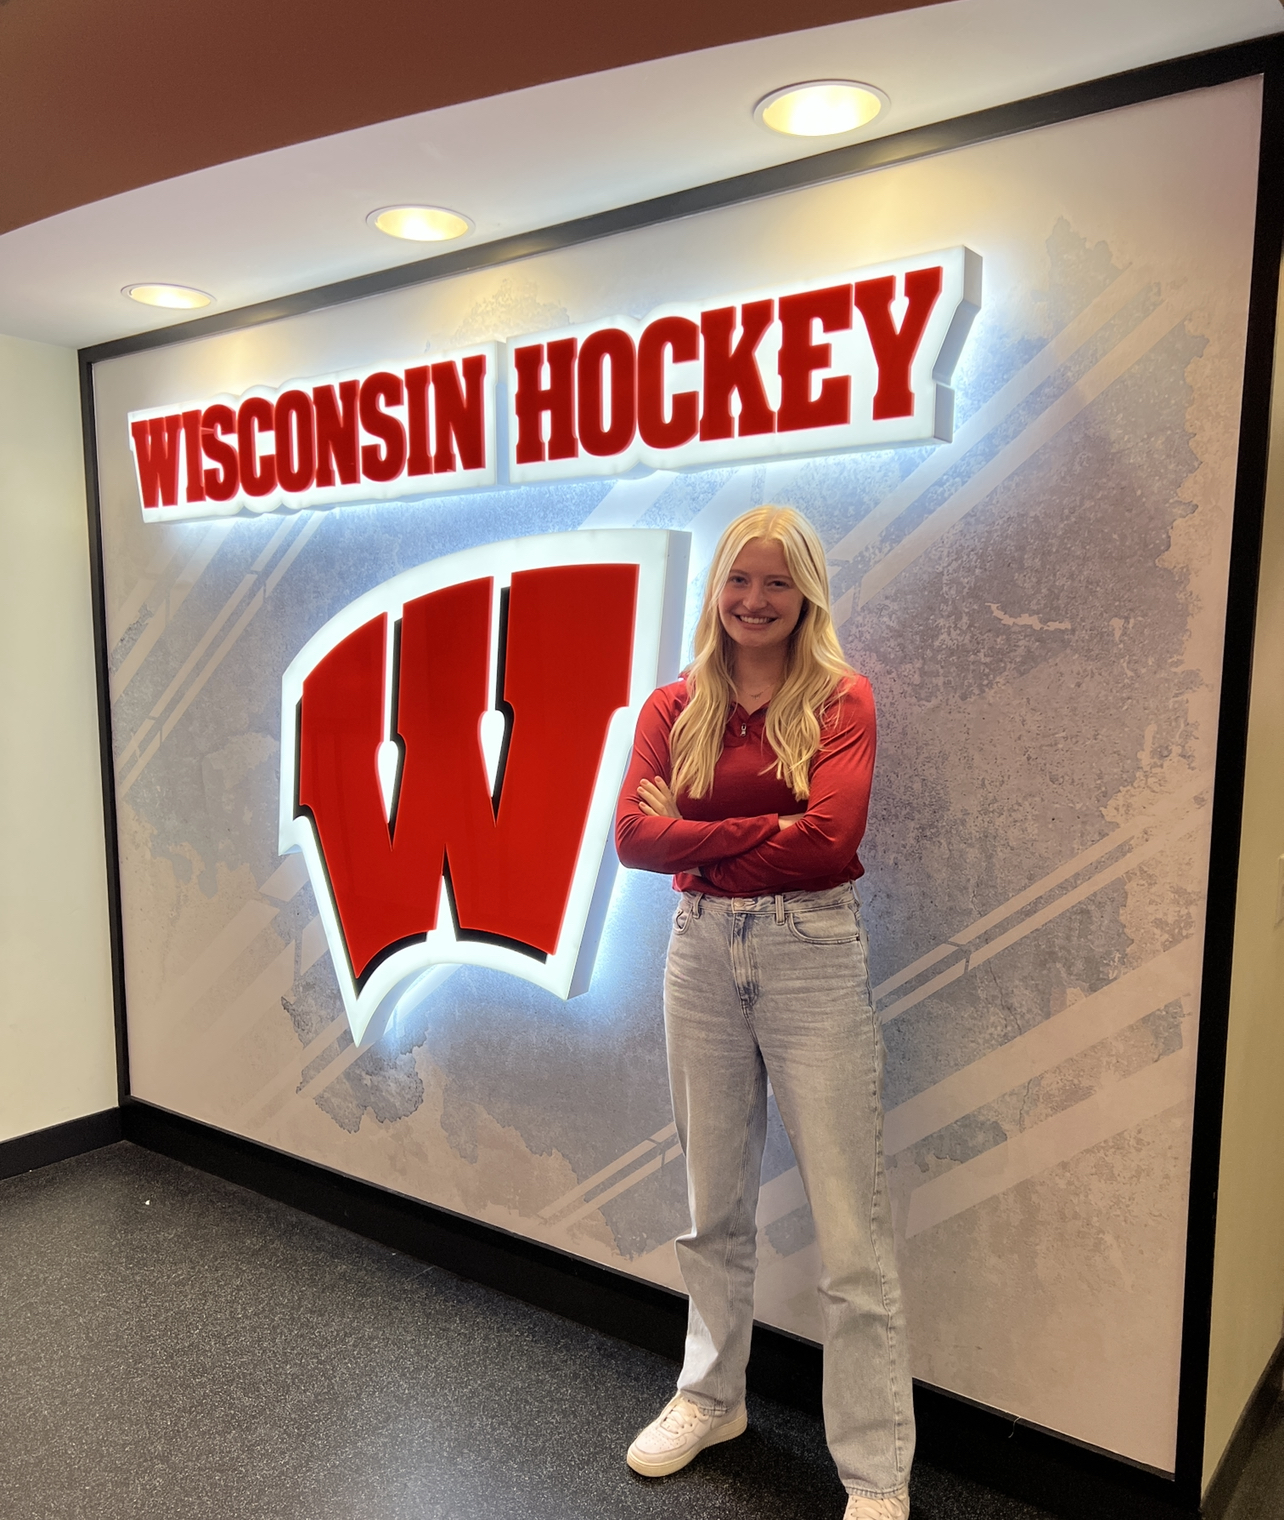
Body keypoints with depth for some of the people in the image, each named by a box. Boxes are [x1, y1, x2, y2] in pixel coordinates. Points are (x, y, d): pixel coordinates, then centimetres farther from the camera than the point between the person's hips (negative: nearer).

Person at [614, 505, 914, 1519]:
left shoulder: (841, 700, -4)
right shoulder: (675, 706, 5)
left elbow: (829, 836, -18)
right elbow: (634, 834, -8)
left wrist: (702, 844, -8)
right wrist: (764, 829, -15)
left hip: (813, 956, -3)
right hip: (702, 953, 4)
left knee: (851, 1226, 3)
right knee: (715, 1202, 19)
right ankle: (712, 1397, 41)